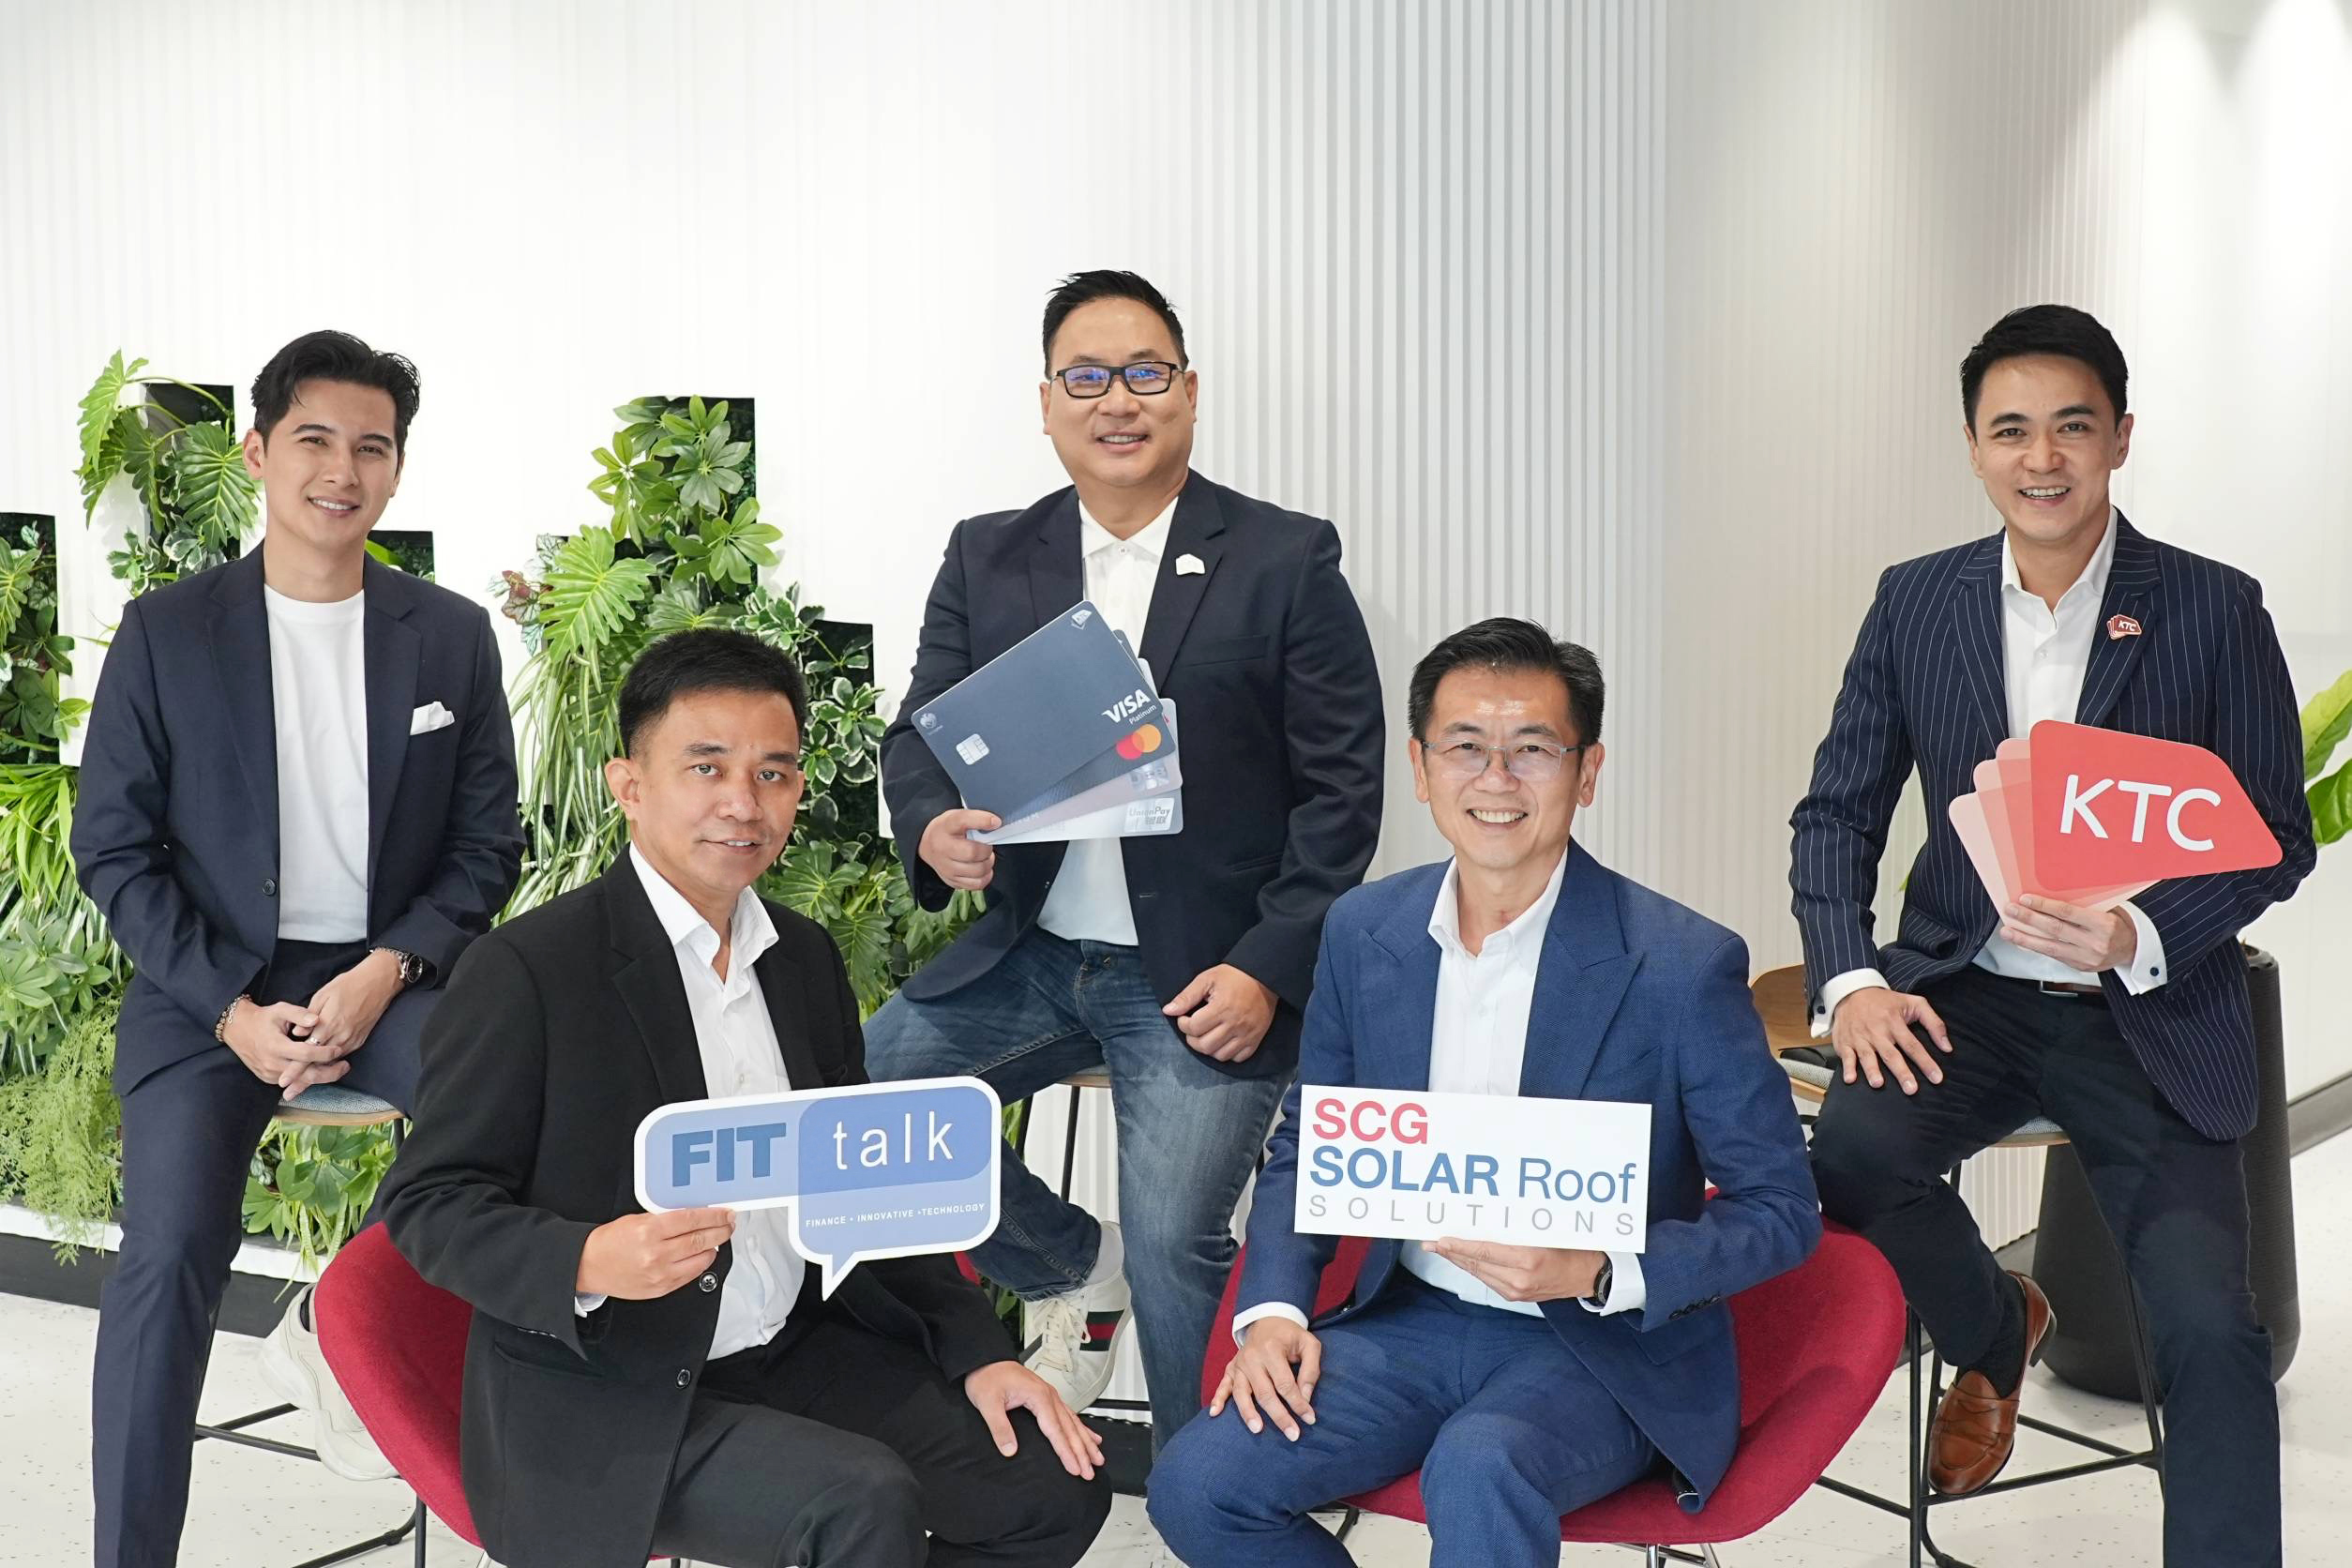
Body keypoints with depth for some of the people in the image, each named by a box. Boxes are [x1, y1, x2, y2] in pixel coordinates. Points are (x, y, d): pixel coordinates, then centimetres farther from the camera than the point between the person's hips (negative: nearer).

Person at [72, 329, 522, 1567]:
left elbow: (488, 847, 6)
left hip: (394, 972, 2)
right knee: (168, 1251, -23)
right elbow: (113, 849, 1)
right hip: (210, 983, -1)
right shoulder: (165, 632, 1)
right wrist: (234, 1011, -11)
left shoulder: (452, 637, 5)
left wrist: (385, 974, -12)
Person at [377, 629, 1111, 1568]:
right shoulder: (527, 969, -12)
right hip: (606, 1404, -6)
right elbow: (428, 1203, -11)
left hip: (797, 1352, 7)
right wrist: (590, 1261, -29)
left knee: (1057, 1484, -4)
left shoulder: (804, 957, 9)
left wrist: (977, 1351, 4)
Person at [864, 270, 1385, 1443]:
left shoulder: (1285, 562, -2)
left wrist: (1267, 970, -13)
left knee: (1172, 1247, -14)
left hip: (1207, 976, -4)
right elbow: (918, 732, 7)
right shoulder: (987, 560, 8)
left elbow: (1340, 789, -3)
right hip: (1033, 953, 5)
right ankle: (1073, 1265, 15)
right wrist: (932, 830, -17)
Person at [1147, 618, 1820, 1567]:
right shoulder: (1364, 932, 1)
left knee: (1478, 1470, -36)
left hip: (1602, 1350, -5)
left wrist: (1601, 1273, -23)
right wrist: (1273, 1311, -6)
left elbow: (1781, 1212, -7)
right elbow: (1303, 1152, 12)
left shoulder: (1683, 965, -13)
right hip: (1411, 1321, 5)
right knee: (1197, 1485, -15)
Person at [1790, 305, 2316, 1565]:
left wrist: (2141, 937, -20)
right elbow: (1836, 813, 7)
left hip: (2146, 1012, -2)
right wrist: (1849, 980, -10)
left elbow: (2277, 836, -1)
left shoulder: (2214, 609, -2)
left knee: (2209, 1328, -21)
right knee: (1853, 1151, -27)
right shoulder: (1916, 602, 5)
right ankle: (1995, 1335, 8)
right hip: (1961, 991, 2)